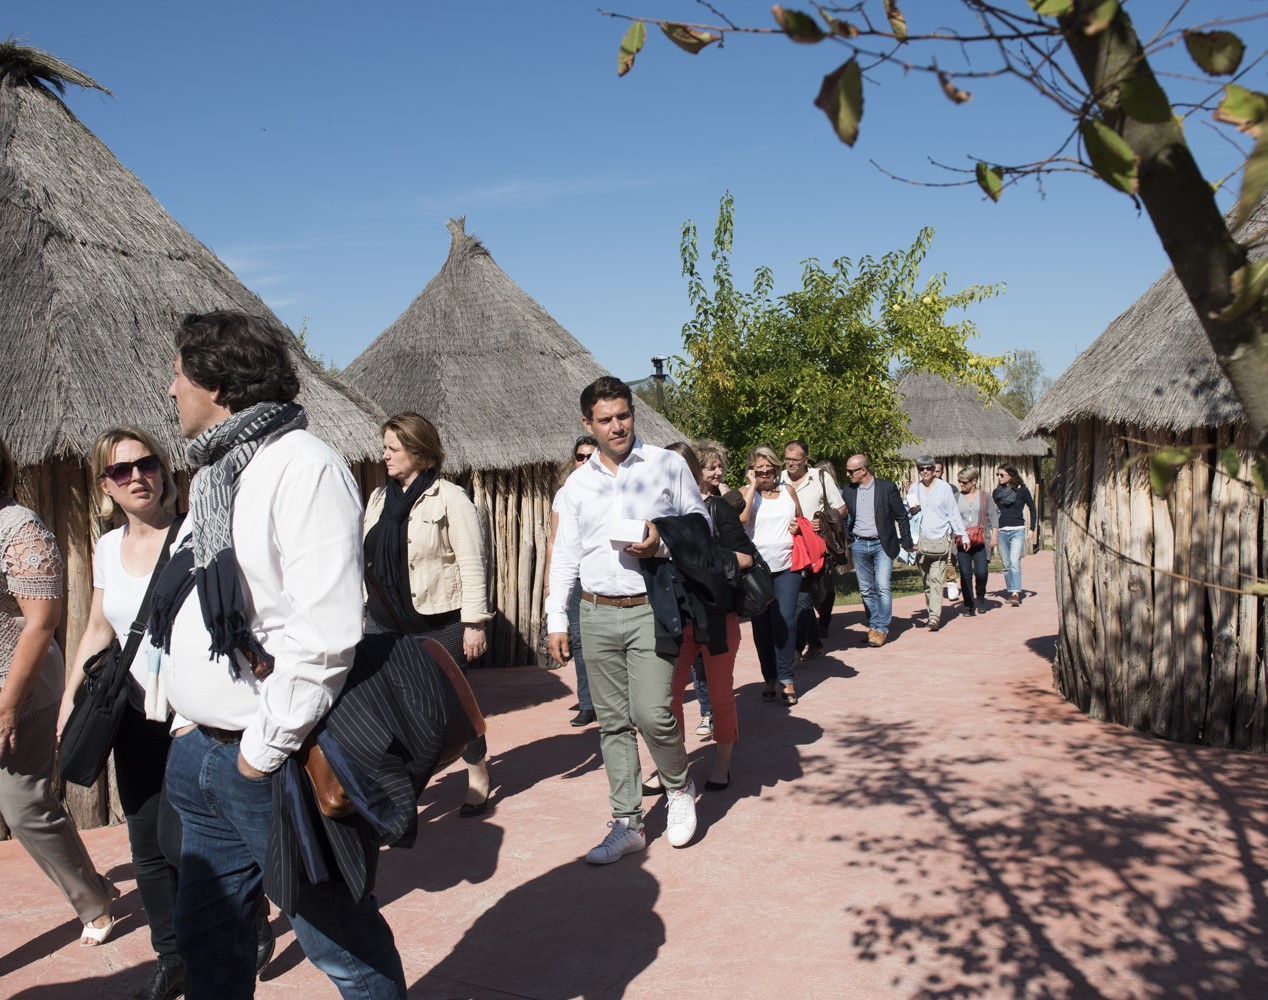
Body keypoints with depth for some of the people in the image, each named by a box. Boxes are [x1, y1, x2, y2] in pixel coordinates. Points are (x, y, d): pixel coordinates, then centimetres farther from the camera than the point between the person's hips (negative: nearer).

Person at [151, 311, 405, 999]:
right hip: (201, 754, 9)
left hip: (273, 764, -9)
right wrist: (190, 722, 13)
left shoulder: (302, 466, -17)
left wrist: (263, 750, -18)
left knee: (338, 938, 7)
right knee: (207, 936, 21)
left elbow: (326, 632, -24)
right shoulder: (212, 472, 13)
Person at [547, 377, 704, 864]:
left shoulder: (668, 466, 0)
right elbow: (564, 555, 12)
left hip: (651, 609, -3)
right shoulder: (577, 484, 10)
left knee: (653, 714, -12)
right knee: (613, 722, 7)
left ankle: (680, 788, 19)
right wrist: (556, 620, 7)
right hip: (597, 614, 4)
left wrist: (662, 544, -15)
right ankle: (627, 824, 18)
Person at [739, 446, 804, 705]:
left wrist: (798, 527, 1)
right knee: (761, 625, 5)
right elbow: (741, 518, -19)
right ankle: (769, 678, 16)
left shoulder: (788, 491, 11)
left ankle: (785, 678, 2)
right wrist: (753, 485, -13)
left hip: (787, 566, 1)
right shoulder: (745, 492, 2)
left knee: (785, 620, -8)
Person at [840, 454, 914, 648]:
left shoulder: (887, 487, -6)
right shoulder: (848, 490, 4)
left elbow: (901, 516, 0)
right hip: (858, 545, 4)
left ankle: (882, 629, -5)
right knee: (866, 589, 7)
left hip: (882, 544, -4)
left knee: (882, 586, -11)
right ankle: (873, 626, 18)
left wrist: (907, 543, 0)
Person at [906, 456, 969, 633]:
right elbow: (906, 513, 20)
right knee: (926, 581, 7)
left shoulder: (944, 488, 2)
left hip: (940, 540, -4)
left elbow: (953, 513, 6)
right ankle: (934, 615, 16)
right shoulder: (914, 489, 11)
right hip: (920, 542, 4)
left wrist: (963, 535, 4)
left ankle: (935, 617, -20)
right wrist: (911, 510, -3)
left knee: (936, 579, -14)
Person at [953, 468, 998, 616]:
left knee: (981, 572, -9)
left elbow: (994, 516, 8)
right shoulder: (957, 498, 9)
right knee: (965, 574, -1)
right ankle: (969, 605, 7)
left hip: (981, 542, -2)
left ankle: (980, 597, 18)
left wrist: (994, 535, 3)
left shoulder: (984, 496, 4)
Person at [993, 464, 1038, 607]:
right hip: (1001, 532, 4)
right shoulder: (997, 492, 8)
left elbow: (1032, 509, 5)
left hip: (1017, 531, -4)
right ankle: (1011, 592, 14)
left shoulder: (1022, 490, -1)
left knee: (1015, 562, -17)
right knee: (1007, 565, 6)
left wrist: (1031, 529, 0)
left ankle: (1016, 593, -21)